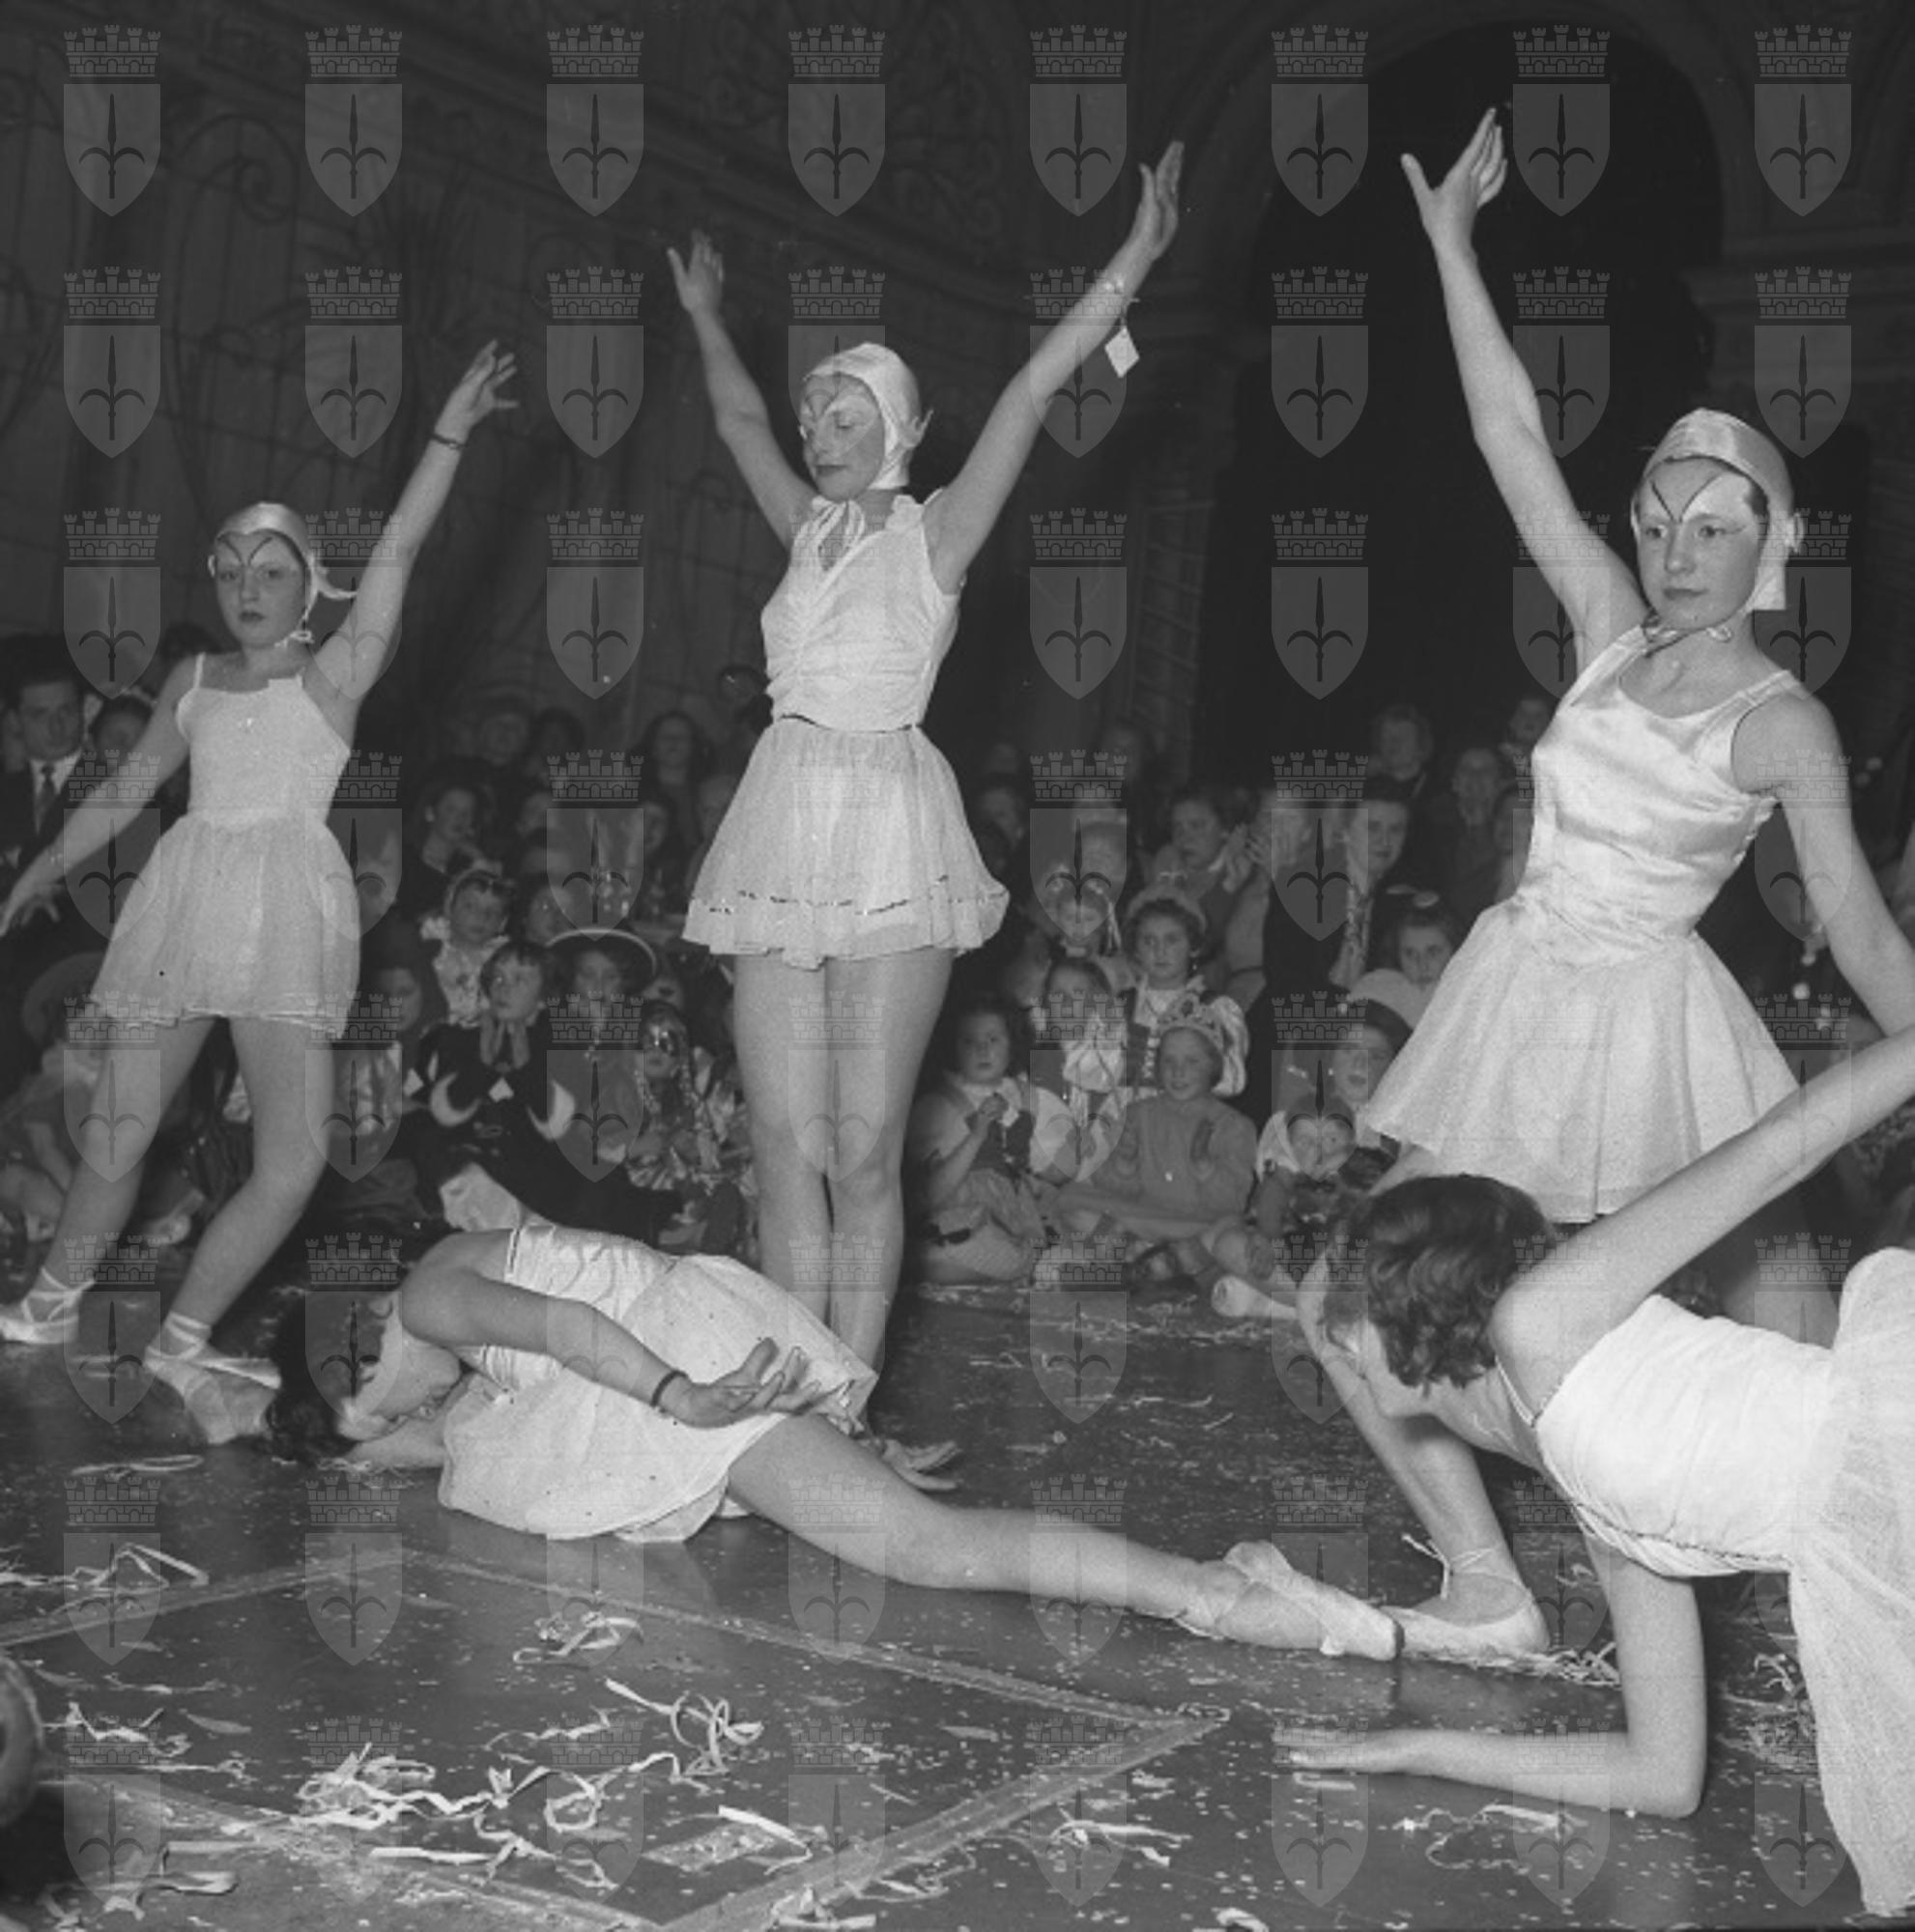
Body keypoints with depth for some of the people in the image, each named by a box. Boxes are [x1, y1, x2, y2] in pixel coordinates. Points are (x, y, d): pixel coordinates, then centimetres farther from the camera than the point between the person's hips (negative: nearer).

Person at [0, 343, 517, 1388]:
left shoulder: (334, 673, 5)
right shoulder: (195, 679, 17)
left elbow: (396, 552, -5)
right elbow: (133, 784, 27)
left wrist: (449, 435, -13)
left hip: (288, 902, -3)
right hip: (184, 894, 3)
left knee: (294, 1160, -10)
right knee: (112, 1137, 4)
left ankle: (180, 1343, 5)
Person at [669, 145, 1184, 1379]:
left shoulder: (933, 532, 2)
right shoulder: (810, 528, 16)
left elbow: (1035, 392, -6)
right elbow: (740, 419, 34)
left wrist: (1135, 263, -11)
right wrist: (706, 317, 42)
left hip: (890, 836, -4)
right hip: (785, 827, 5)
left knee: (865, 1151, -3)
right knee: (786, 1148, 1)